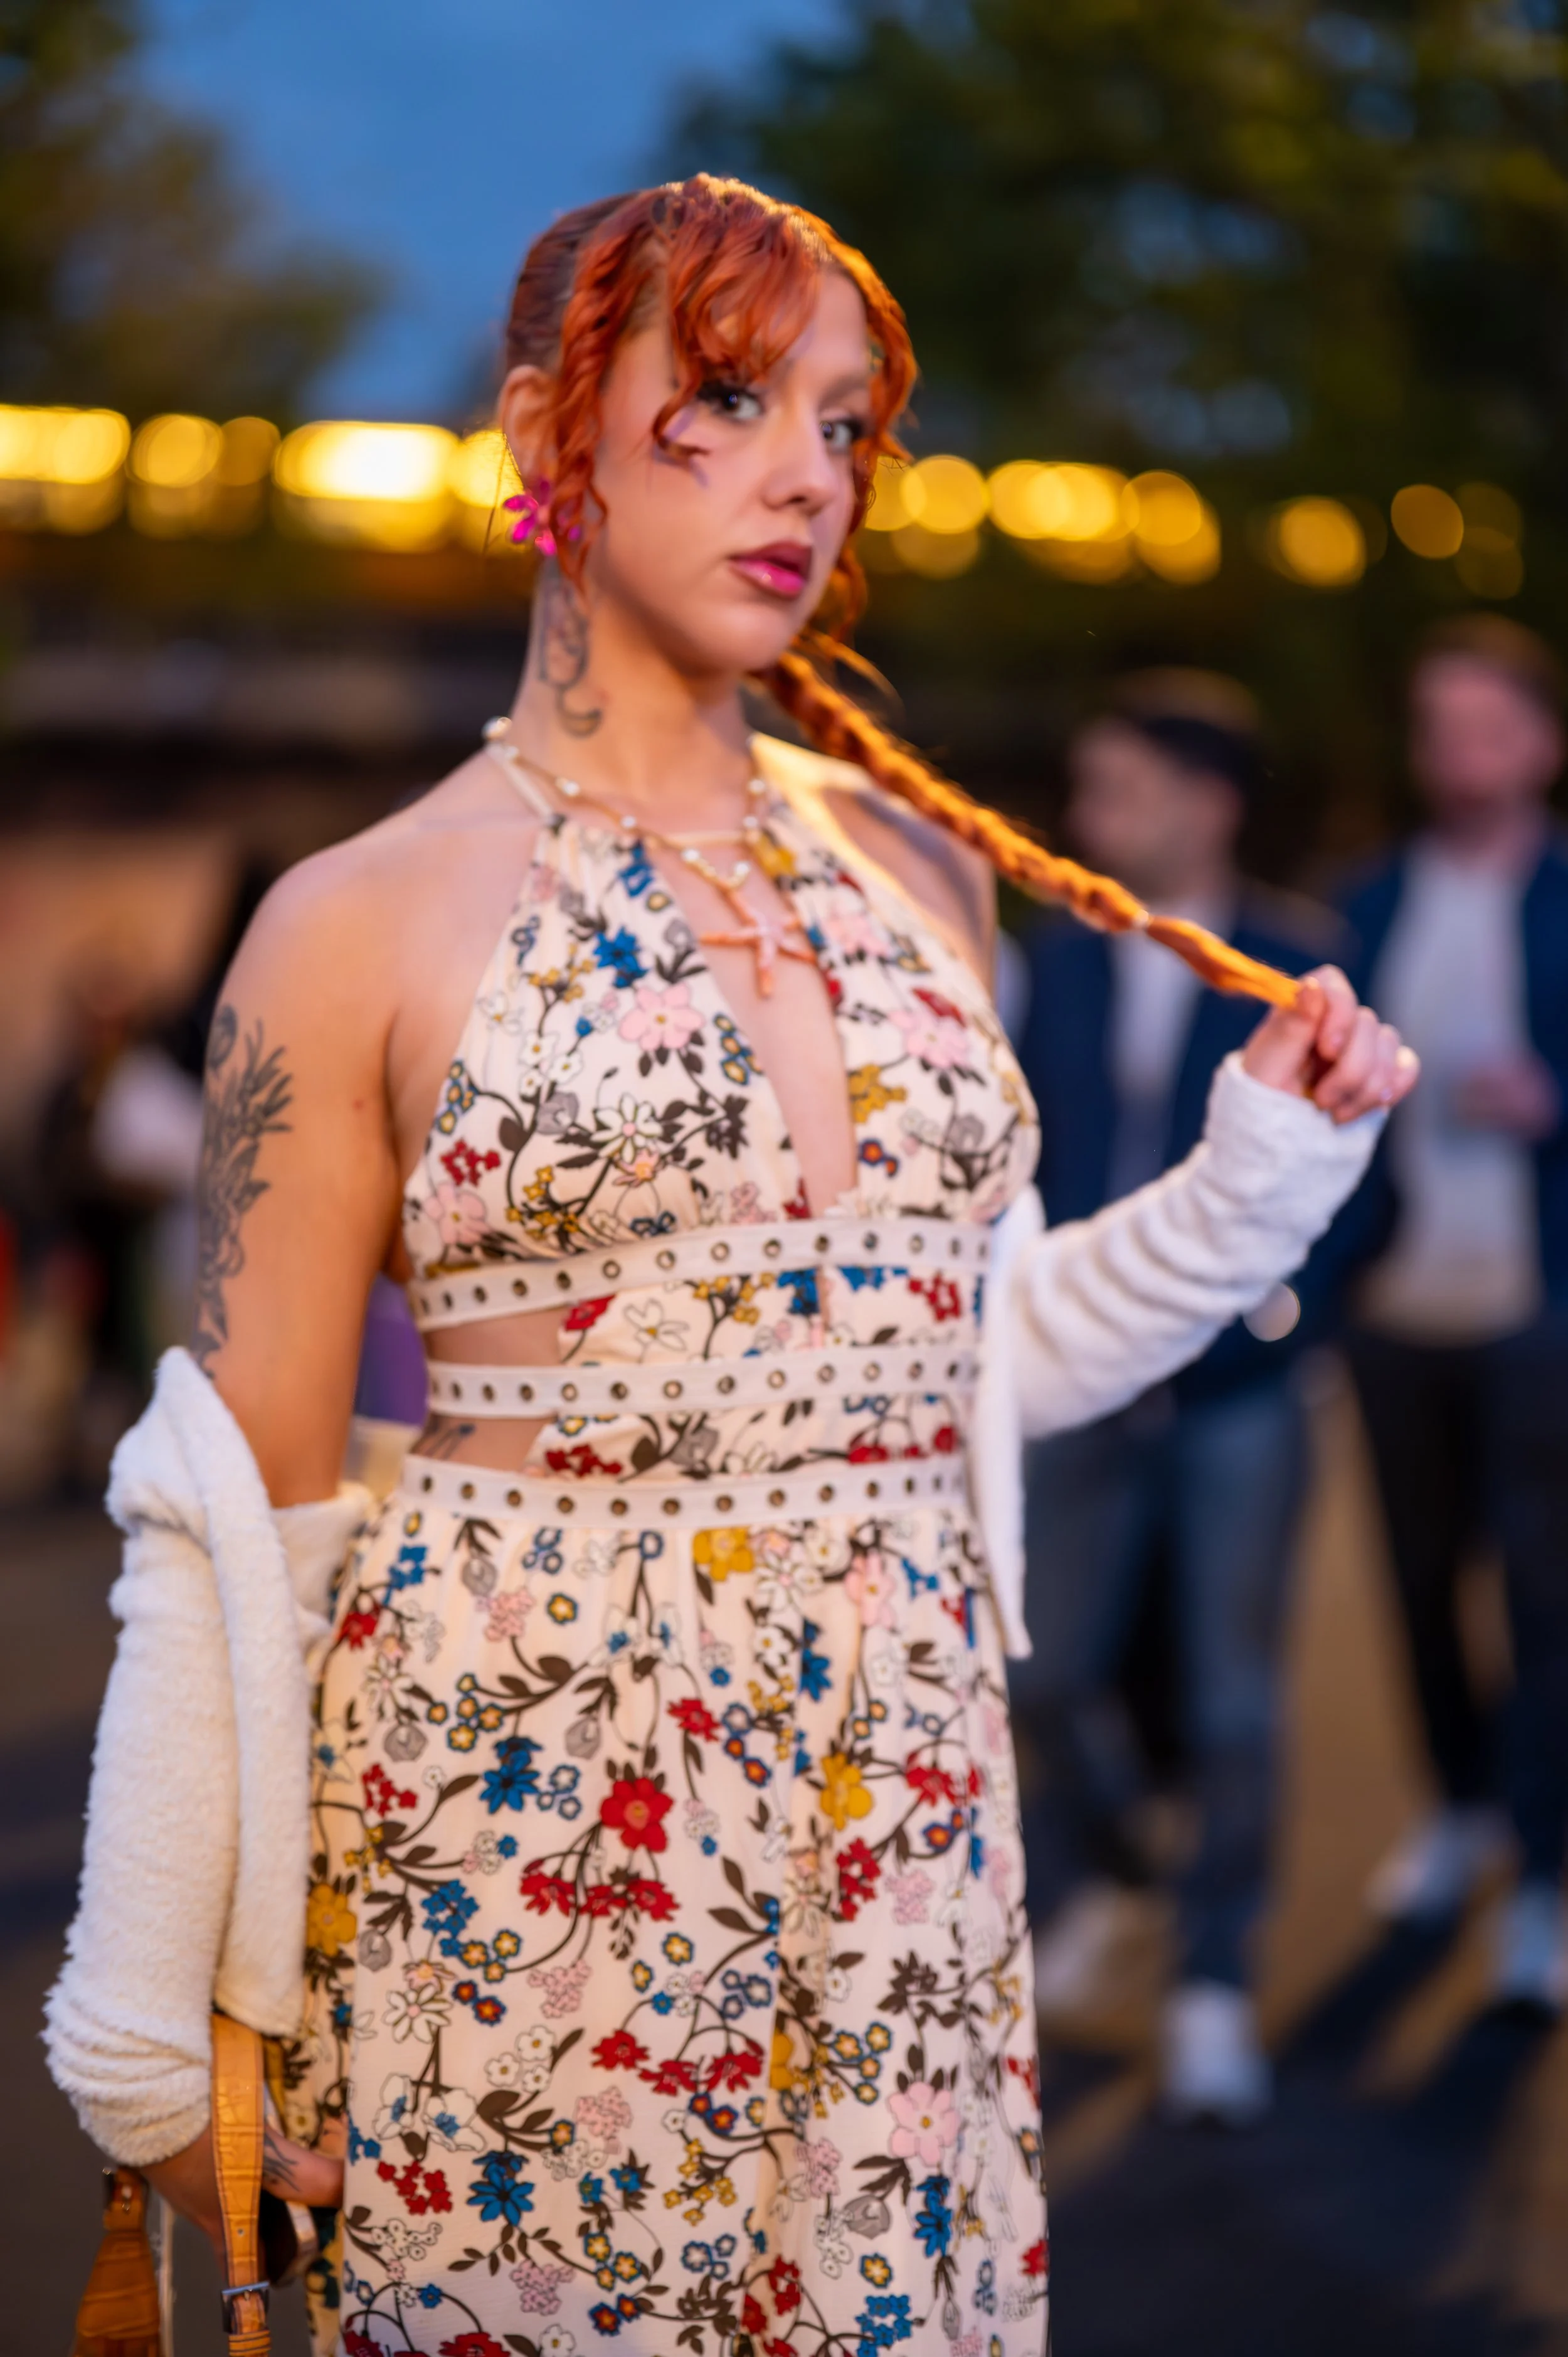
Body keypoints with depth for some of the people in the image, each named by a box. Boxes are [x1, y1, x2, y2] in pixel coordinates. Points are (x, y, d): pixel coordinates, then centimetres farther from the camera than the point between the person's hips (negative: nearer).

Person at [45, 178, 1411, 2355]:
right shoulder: (367, 924, -4)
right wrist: (145, 2033, -2)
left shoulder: (919, 865, 9)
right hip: (518, 1809, -4)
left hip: (904, 1818, 4)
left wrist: (1269, 1172, 7)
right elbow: (240, 1509, -3)